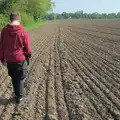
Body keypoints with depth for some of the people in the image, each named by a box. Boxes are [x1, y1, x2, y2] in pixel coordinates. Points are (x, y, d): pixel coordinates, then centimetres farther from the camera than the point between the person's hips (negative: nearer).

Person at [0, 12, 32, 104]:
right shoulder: (23, 31, -15)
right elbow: (27, 46, -9)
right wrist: (29, 55, 12)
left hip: (9, 59, 4)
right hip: (21, 59, -3)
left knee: (14, 78, 19)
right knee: (21, 78, 13)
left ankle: (18, 95, 32)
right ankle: (20, 97, 20)